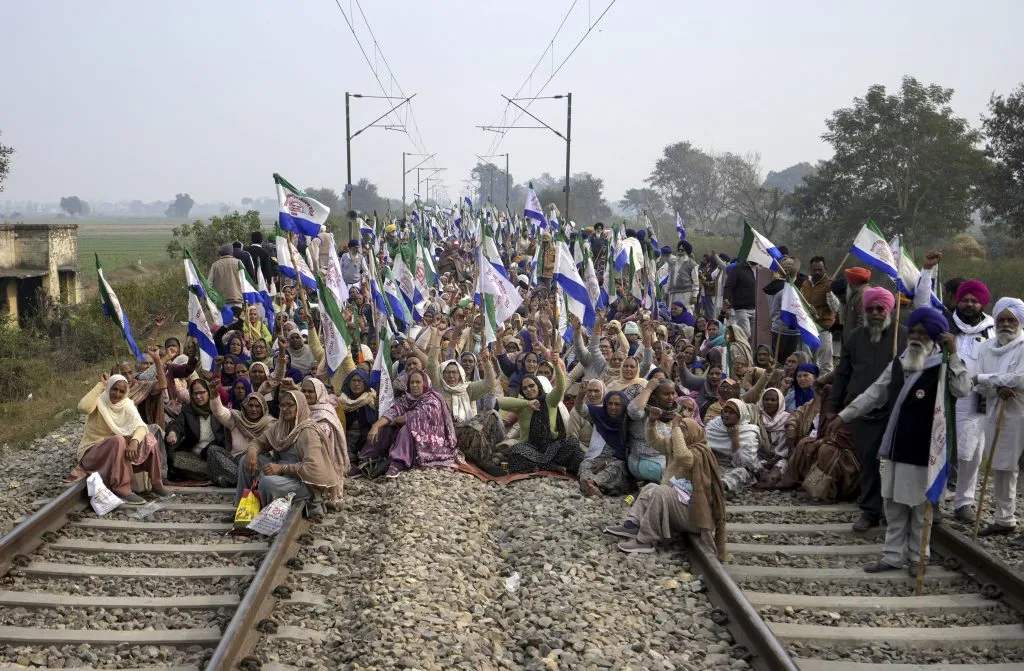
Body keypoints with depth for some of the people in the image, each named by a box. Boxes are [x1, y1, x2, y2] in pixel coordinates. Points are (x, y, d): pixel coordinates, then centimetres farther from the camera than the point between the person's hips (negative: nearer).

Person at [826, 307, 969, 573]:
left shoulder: (944, 367, -8)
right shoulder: (898, 363, 11)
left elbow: (962, 390, -26)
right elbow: (875, 393, 16)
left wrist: (953, 354, -26)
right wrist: (844, 415, 15)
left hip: (922, 450, -6)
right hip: (895, 446, 6)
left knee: (920, 507, 5)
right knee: (894, 505, 10)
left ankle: (919, 557, 18)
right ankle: (893, 556, 18)